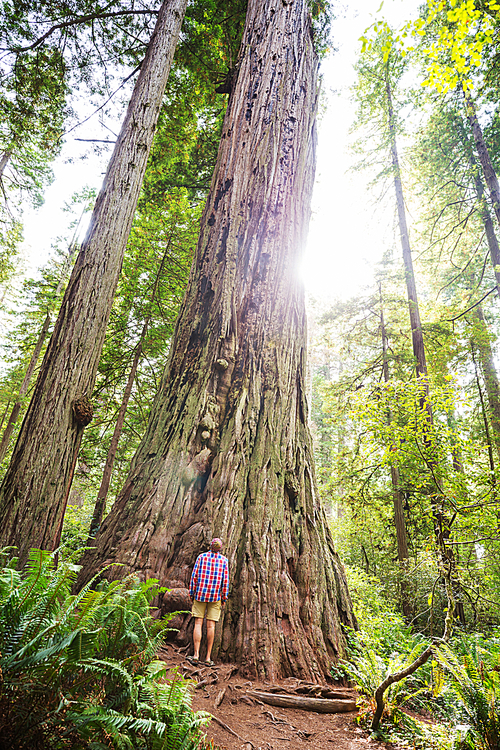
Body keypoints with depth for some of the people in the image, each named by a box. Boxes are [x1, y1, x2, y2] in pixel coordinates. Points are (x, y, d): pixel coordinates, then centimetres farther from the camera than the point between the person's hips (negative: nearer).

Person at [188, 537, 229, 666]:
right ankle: (208, 658, 8)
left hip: (200, 594, 0)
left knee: (198, 623, 4)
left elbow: (194, 576, -2)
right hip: (215, 597, 0)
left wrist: (192, 594, 5)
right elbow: (225, 580, -3)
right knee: (211, 625, 5)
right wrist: (224, 598, 5)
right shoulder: (224, 560, -1)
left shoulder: (201, 557, 0)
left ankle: (196, 655, -2)